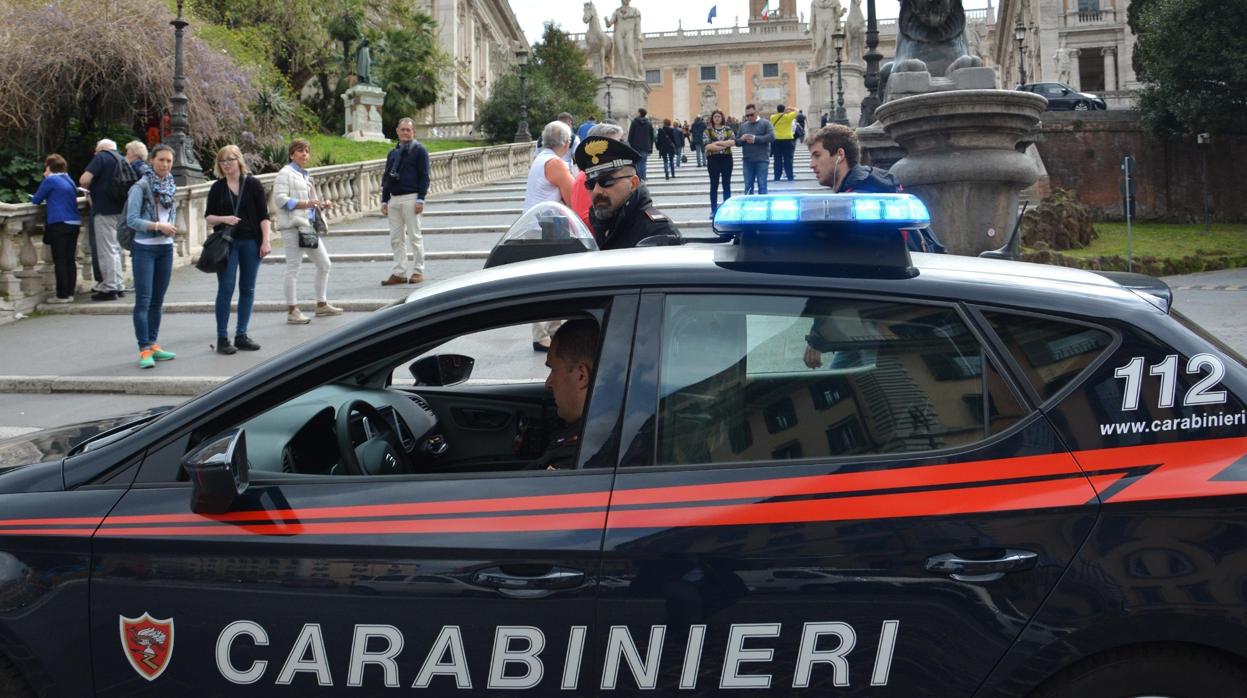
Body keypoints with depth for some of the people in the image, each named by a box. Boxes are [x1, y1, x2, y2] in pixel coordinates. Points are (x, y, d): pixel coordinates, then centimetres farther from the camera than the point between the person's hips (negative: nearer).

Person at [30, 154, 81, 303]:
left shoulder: (50, 180, -5)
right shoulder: (69, 180, 16)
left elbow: (35, 200, 1)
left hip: (59, 224, -7)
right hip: (74, 223, 7)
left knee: (60, 261, -4)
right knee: (70, 260, 8)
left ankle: (62, 295, -4)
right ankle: (70, 292, 9)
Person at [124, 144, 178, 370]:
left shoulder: (170, 186, 9)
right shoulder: (141, 187, -11)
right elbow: (132, 220, -15)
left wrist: (171, 227, 4)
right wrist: (158, 226, -21)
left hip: (165, 248, 7)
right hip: (144, 248, -7)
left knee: (158, 300, 12)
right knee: (143, 301, -8)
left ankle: (153, 344, 19)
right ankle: (144, 350, -8)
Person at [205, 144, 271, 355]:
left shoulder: (253, 184, 1)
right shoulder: (217, 187, 5)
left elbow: (264, 216, 1)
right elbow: (208, 217, 7)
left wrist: (265, 241, -7)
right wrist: (223, 219, -14)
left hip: (250, 242, 1)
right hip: (226, 242, -1)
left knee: (247, 289, 6)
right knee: (226, 288, -5)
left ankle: (241, 335, 15)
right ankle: (222, 338, -1)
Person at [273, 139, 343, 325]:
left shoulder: (306, 175, 22)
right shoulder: (285, 174, -4)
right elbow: (280, 199, -15)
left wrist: (323, 204, 9)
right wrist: (306, 203, -21)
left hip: (309, 226, 9)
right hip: (293, 225, -9)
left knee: (324, 264, 13)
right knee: (293, 268, -7)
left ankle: (322, 304, 24)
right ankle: (292, 311, -4)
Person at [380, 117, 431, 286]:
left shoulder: (419, 151, -2)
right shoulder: (393, 153, 16)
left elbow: (424, 176, -7)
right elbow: (386, 178, 20)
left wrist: (421, 199, -14)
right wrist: (384, 200, 12)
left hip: (411, 198, -6)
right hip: (394, 199, 6)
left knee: (414, 236, -2)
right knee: (396, 238, 5)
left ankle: (418, 271, 4)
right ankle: (398, 273, 9)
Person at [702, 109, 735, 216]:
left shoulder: (727, 129, 6)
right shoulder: (708, 130, 1)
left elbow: (733, 141, -10)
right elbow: (707, 145, -11)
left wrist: (718, 143, -17)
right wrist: (724, 146, -12)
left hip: (726, 158, 1)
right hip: (713, 159, -1)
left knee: (727, 185, 5)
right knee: (714, 185, 3)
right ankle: (714, 210, 7)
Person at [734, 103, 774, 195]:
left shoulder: (765, 123, 1)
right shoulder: (743, 126, 14)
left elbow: (771, 137, -12)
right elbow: (737, 142, 14)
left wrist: (755, 138, -17)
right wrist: (742, 139, -10)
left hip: (761, 160, -4)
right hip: (747, 160, 4)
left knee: (762, 185, -2)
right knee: (748, 186, 7)